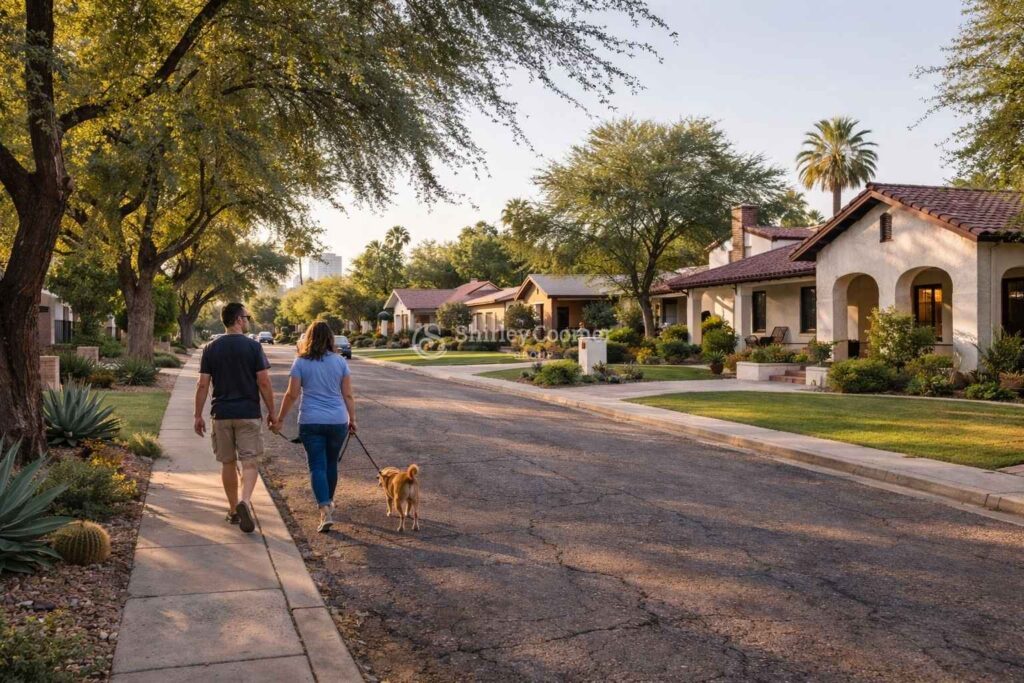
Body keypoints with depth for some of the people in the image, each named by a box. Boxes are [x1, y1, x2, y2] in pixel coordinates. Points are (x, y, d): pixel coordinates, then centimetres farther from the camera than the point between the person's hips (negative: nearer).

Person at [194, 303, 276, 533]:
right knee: (249, 462, 0)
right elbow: (264, 382, -7)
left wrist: (198, 415, 8)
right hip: (248, 413, -3)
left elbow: (203, 385, 1)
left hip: (222, 414, 3)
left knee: (228, 463, 13)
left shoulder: (211, 348, 3)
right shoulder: (253, 346, -5)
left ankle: (233, 509, 21)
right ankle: (245, 501, -23)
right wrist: (271, 412, 2)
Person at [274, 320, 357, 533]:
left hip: (311, 422, -2)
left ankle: (325, 511, -14)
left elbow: (292, 394, -2)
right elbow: (348, 395, 3)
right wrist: (352, 419, 12)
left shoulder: (301, 362, -2)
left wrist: (280, 417, 9)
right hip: (338, 421, 2)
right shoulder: (340, 361, 3)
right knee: (331, 463, 19)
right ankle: (329, 502, 35)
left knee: (317, 466, 0)